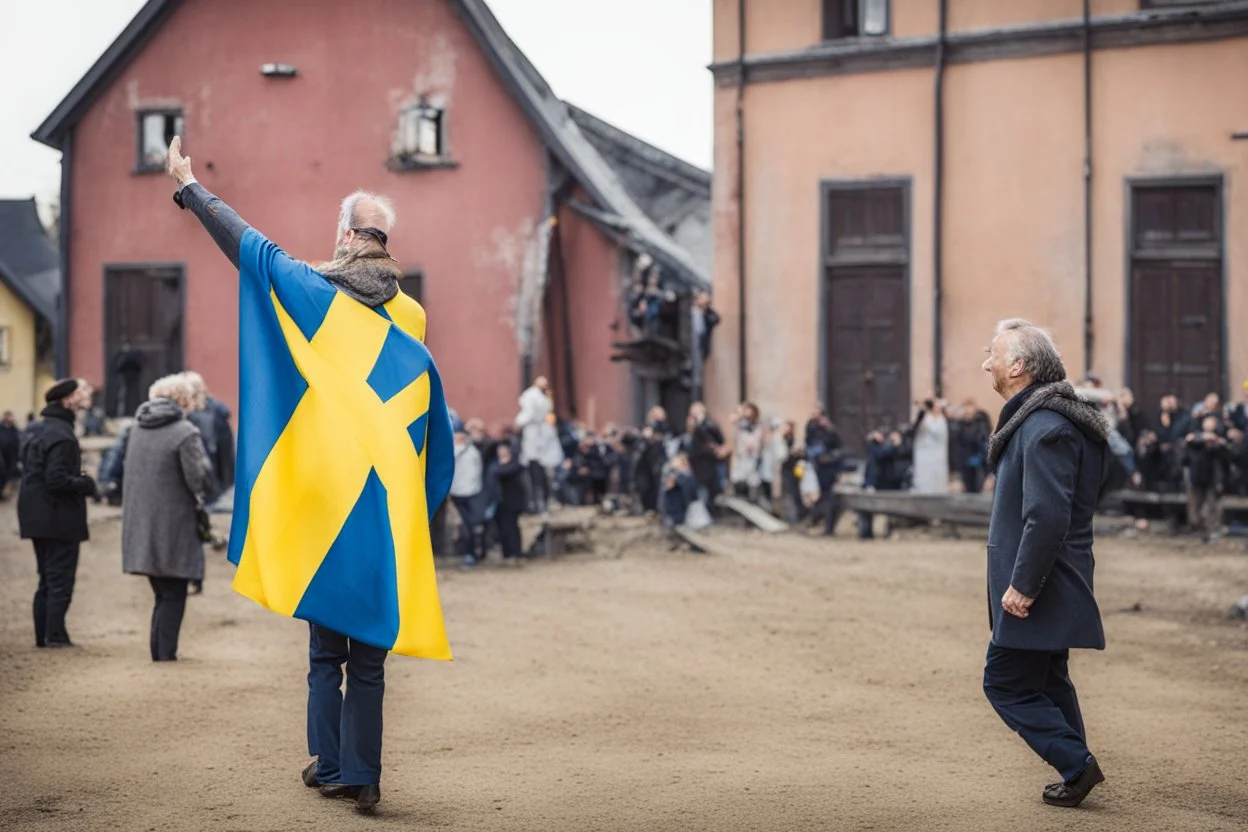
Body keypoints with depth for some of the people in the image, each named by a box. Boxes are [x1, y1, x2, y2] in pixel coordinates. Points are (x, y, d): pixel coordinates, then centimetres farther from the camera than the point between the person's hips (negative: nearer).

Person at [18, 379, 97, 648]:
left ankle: (43, 635, 17)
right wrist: (87, 484, -9)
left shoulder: (36, 430, 13)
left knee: (48, 579, 15)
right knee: (61, 579, -2)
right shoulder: (61, 434, -18)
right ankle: (55, 634, 0)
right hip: (60, 517, -9)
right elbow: (57, 480, -23)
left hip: (36, 515, 9)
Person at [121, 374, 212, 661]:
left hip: (140, 526, 7)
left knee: (163, 595, 16)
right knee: (173, 597, 2)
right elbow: (201, 481, -17)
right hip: (172, 528, -7)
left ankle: (159, 654, 18)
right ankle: (165, 656, 1)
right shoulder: (185, 433, -14)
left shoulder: (137, 429, 8)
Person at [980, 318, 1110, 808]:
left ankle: (1077, 765, -2)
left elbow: (1048, 516, -28)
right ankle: (1075, 772, 24)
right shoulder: (1035, 419, 13)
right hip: (1054, 585, 11)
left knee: (1005, 682, -4)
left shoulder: (1044, 428, -21)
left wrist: (1023, 585, -24)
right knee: (1047, 682, 18)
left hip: (1037, 589, -11)